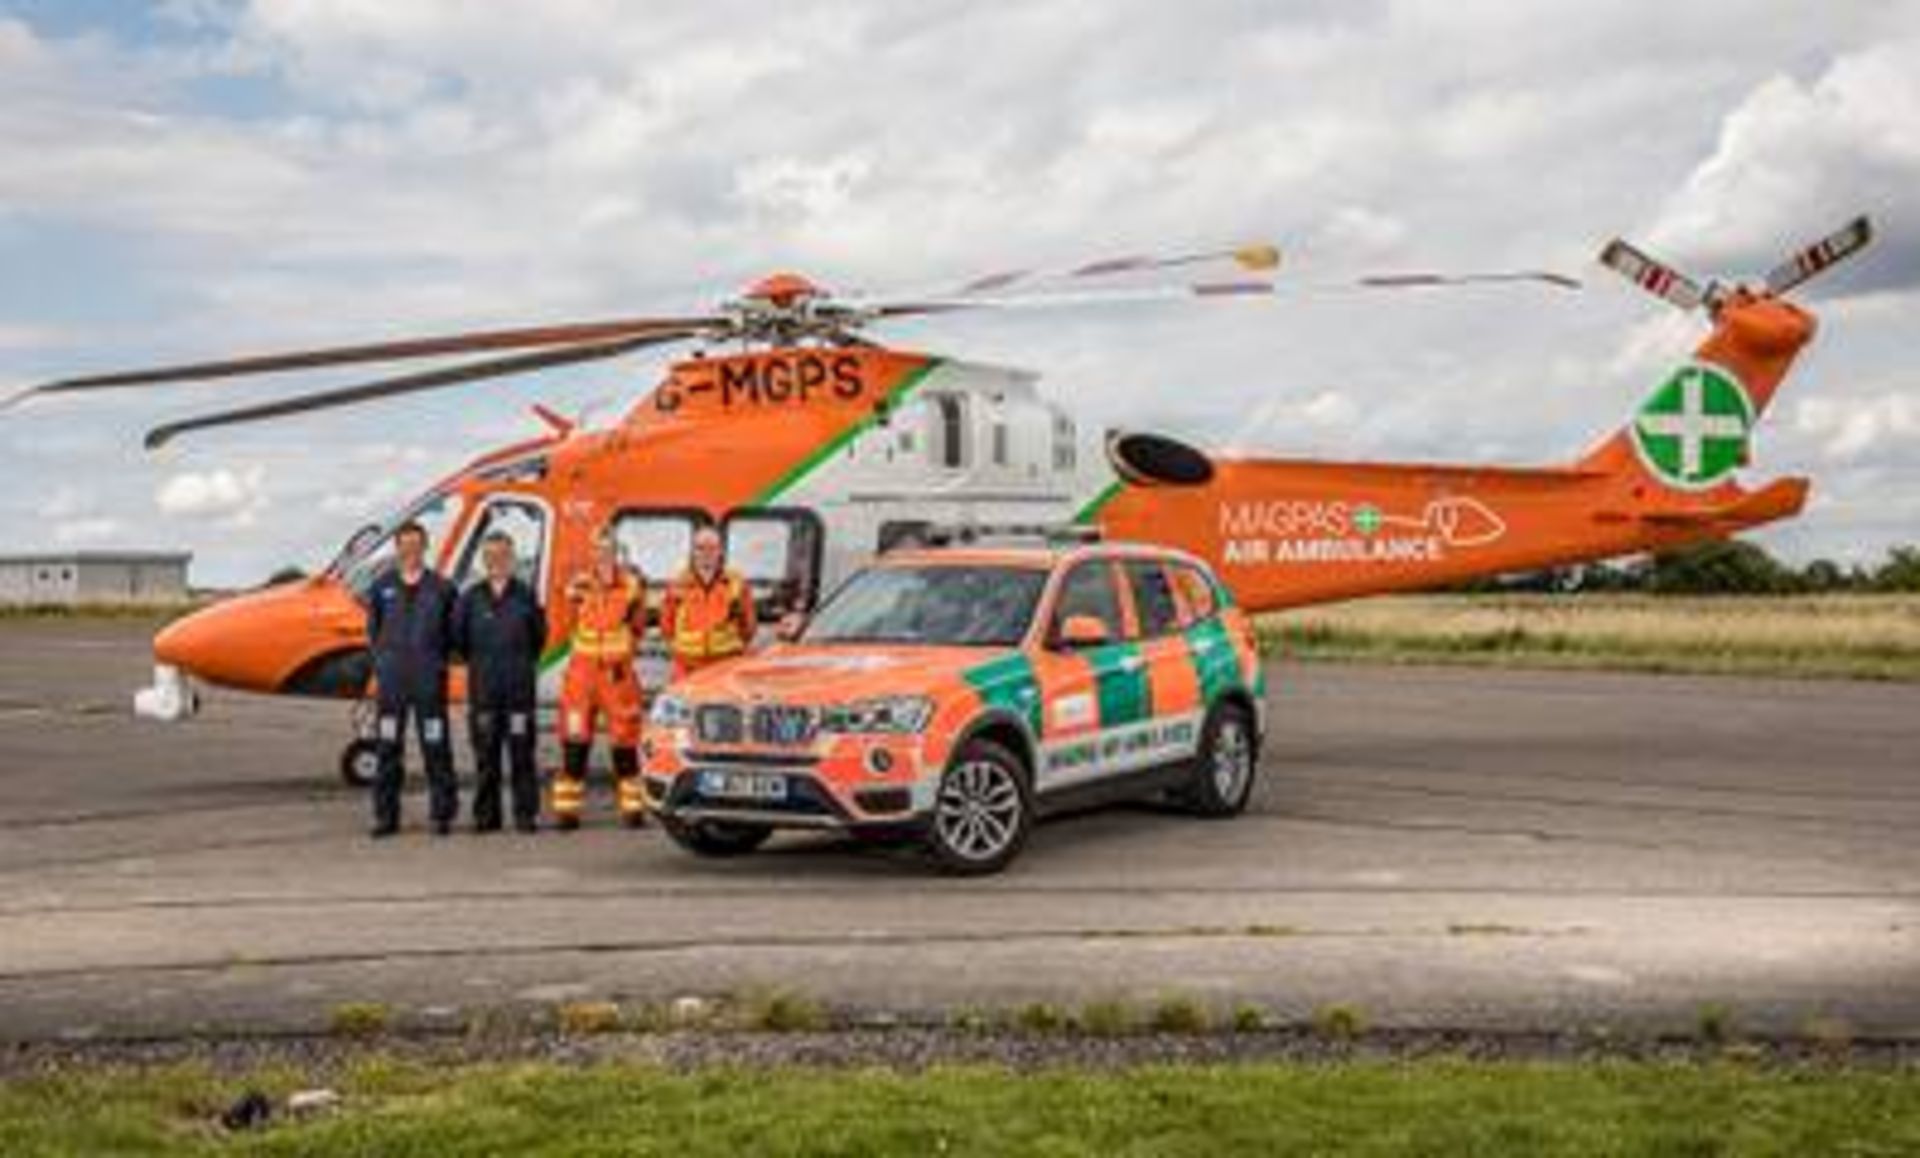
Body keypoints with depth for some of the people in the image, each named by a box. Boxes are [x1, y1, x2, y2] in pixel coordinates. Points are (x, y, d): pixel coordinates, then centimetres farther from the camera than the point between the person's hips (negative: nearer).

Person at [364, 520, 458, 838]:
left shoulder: (441, 588, 4)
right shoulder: (381, 586, 8)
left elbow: (452, 631, 7)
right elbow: (373, 629, 14)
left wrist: (436, 662, -1)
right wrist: (383, 659, 5)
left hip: (429, 680, -1)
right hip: (391, 679, 2)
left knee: (436, 747, -1)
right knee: (388, 748, 3)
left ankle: (442, 813, 5)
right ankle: (386, 815, 10)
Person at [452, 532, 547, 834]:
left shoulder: (526, 596, 5)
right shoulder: (471, 598, 6)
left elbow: (538, 636, 11)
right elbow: (458, 637, 10)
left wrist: (523, 662, 8)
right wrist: (479, 662, 11)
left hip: (520, 687, -1)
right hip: (483, 687, 1)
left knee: (521, 752, -1)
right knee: (485, 754, 4)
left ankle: (526, 813, 4)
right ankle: (486, 815, 11)